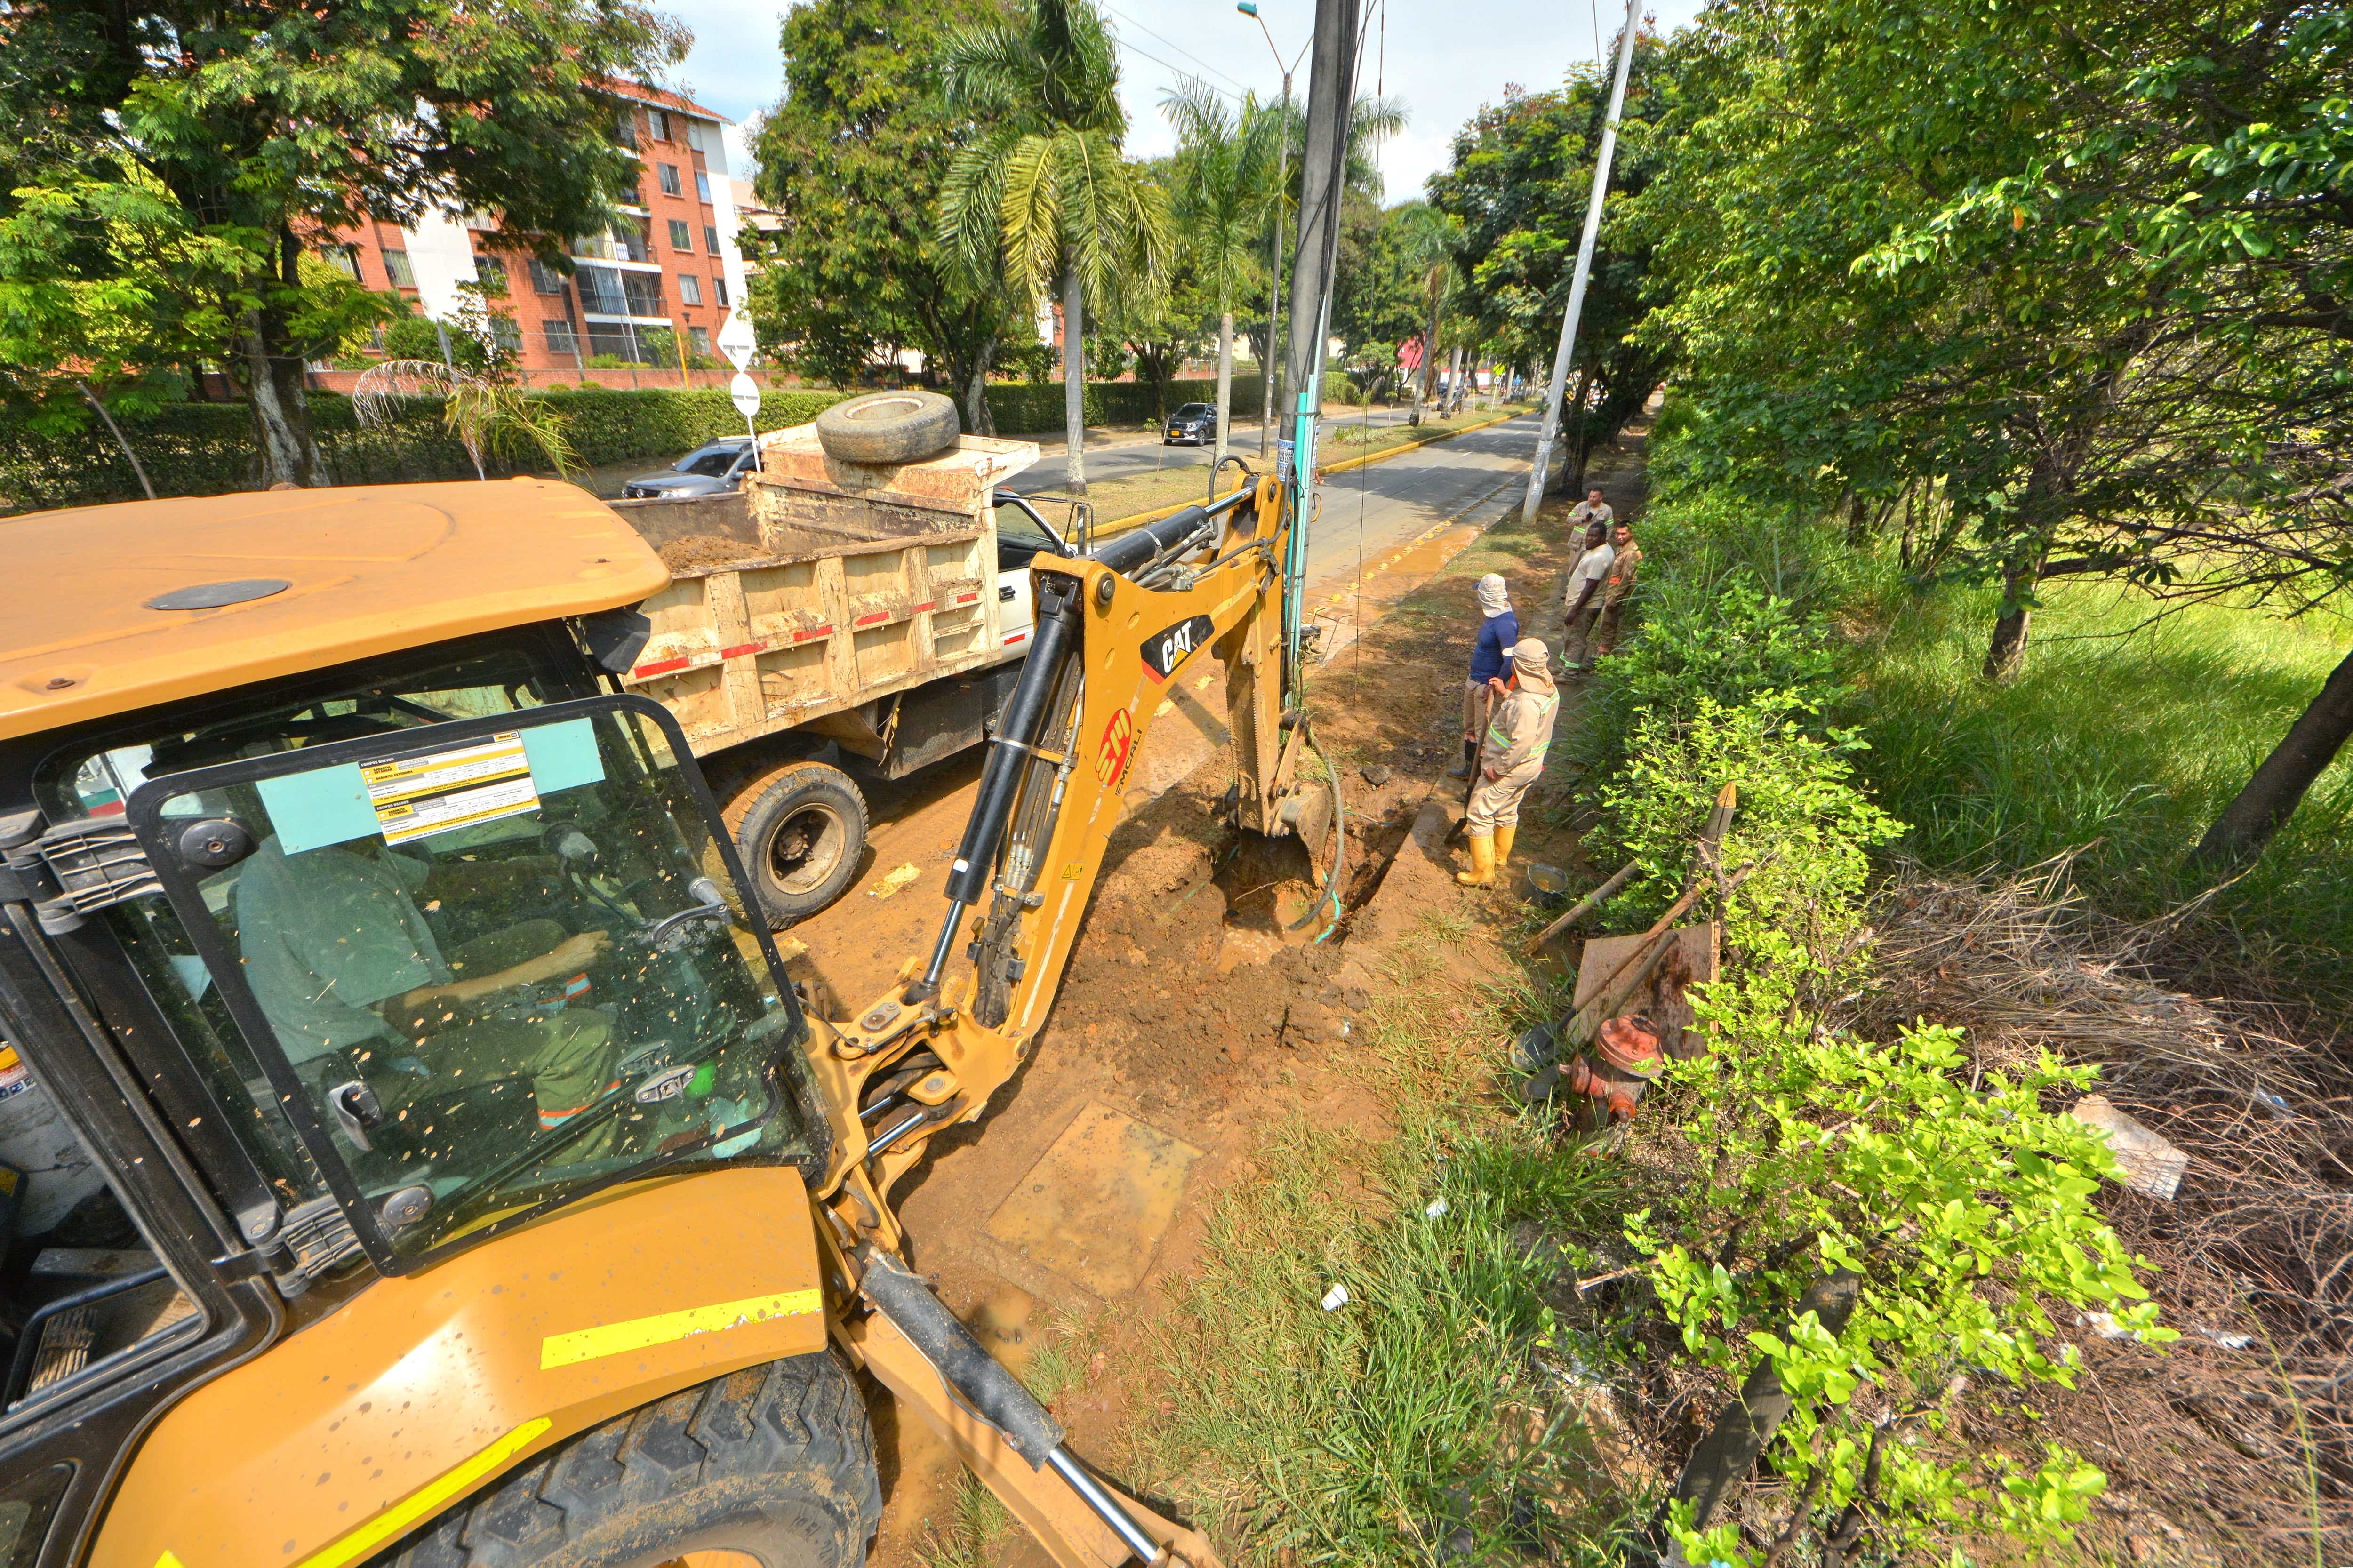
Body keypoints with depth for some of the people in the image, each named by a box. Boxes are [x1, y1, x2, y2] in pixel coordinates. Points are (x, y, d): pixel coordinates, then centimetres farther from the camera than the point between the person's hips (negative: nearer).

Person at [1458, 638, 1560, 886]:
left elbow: (1521, 743, -33)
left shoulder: (1526, 702, -31)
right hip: (1531, 767, 10)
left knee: (1479, 815, 1)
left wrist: (1498, 768, -22)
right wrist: (1505, 694, 4)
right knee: (1507, 811, 27)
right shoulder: (1549, 690, -1)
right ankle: (1501, 856, 47)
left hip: (1509, 770, -10)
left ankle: (1482, 873, 8)